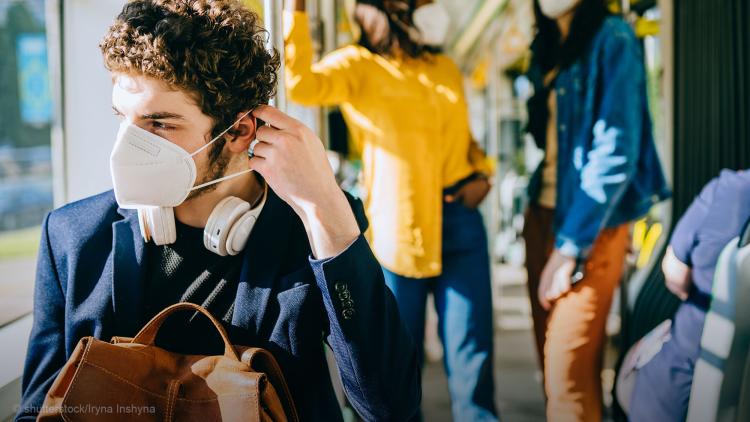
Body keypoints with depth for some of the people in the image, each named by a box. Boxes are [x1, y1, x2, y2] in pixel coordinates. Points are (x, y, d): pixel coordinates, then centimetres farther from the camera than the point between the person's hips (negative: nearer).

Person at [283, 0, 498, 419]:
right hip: (398, 225, -4)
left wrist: (483, 174, 5)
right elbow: (301, 83, -20)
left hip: (460, 220, 4)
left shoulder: (446, 68, 16)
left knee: (473, 356, 4)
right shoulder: (359, 65, 0)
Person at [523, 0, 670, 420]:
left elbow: (615, 153, -15)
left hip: (590, 225, -7)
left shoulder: (613, 39, -10)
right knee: (553, 366, 11)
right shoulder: (548, 47, 13)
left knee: (568, 378, -7)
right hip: (543, 215, 7)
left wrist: (571, 247, -16)